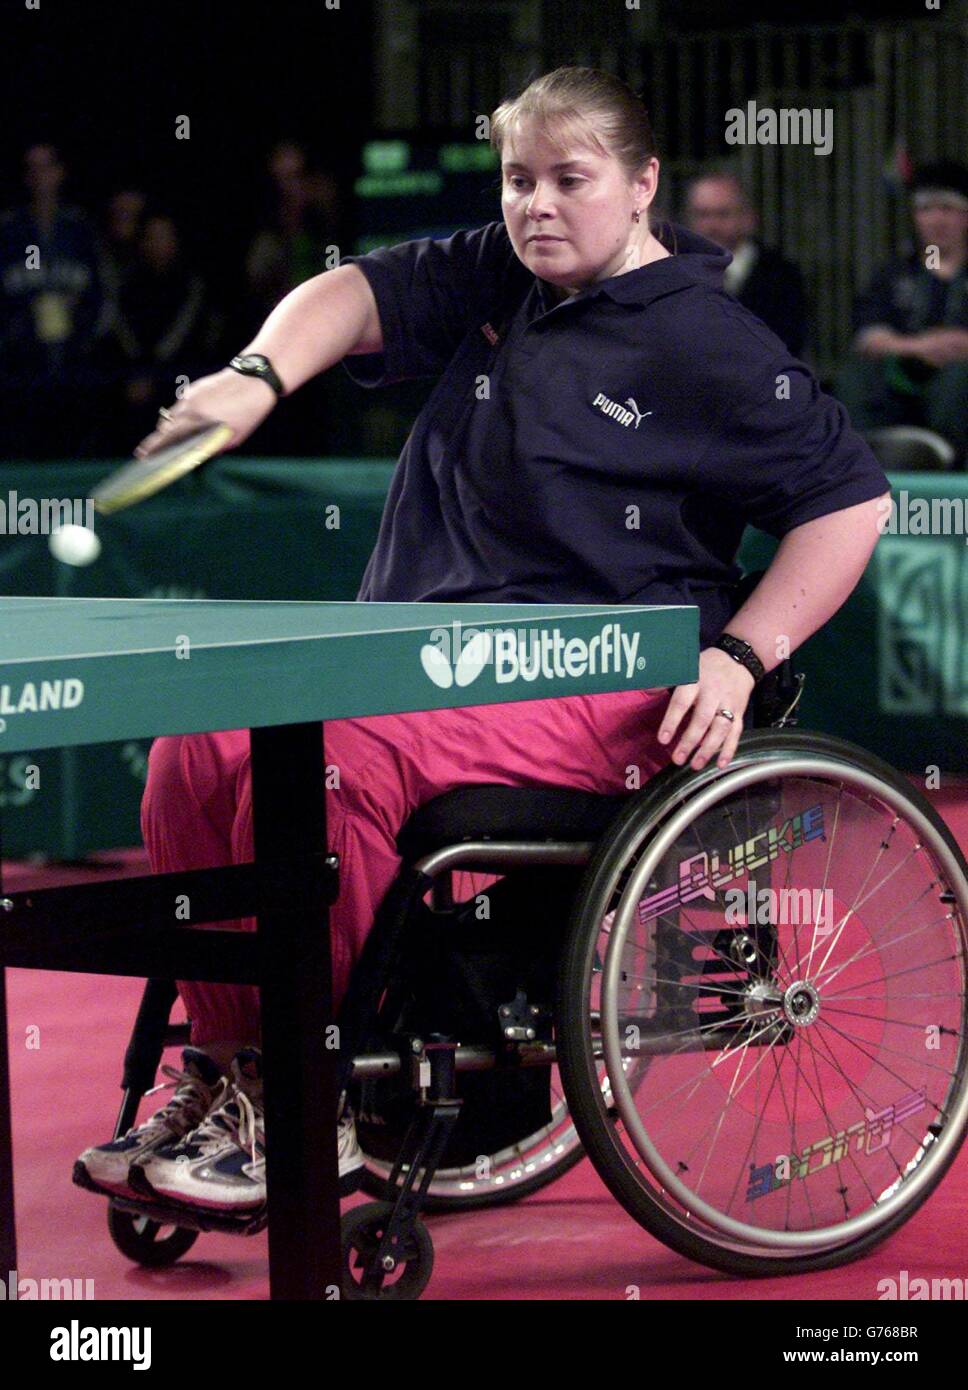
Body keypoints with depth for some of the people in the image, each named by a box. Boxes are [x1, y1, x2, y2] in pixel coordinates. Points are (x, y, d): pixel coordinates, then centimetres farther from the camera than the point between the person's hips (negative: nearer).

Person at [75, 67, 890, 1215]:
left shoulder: (709, 346, -5)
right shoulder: (492, 280, 14)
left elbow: (849, 499, -5)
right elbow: (359, 294, 2)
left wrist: (739, 657, -14)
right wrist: (261, 377, -20)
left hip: (595, 688, -7)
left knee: (325, 763, -32)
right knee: (197, 747, -14)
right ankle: (220, 1077, -4)